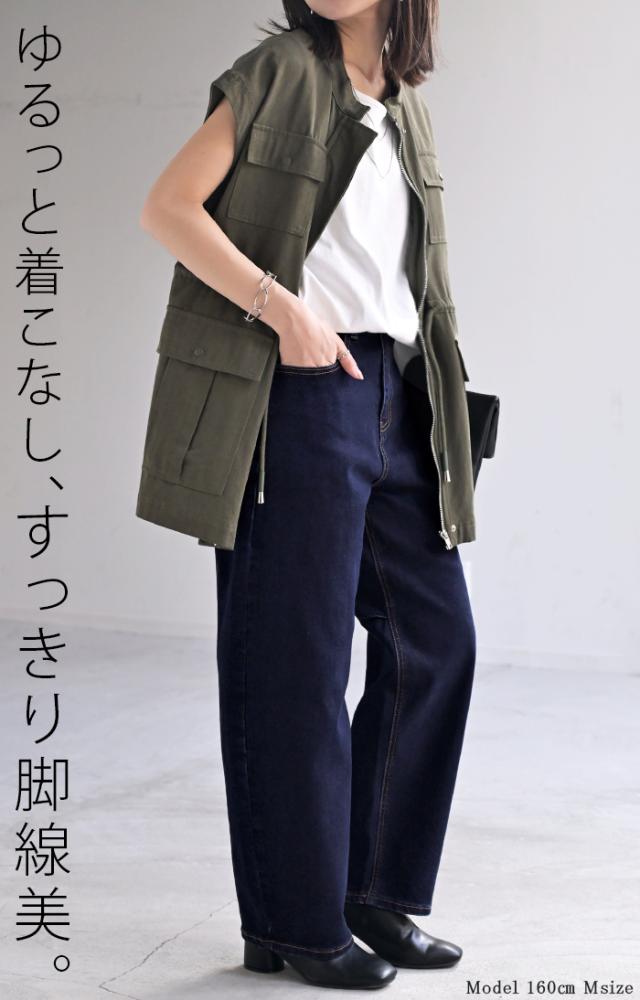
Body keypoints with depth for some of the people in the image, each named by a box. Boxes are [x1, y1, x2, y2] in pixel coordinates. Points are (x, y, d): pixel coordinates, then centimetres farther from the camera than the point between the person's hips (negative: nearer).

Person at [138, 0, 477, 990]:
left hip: (392, 392, 7)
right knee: (301, 656, -2)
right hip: (305, 387, -7)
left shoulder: (404, 106, 18)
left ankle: (377, 890, 22)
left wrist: (434, 403, 13)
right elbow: (168, 208, -9)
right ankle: (293, 923, 12)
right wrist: (283, 309, -18)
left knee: (436, 638, 7)